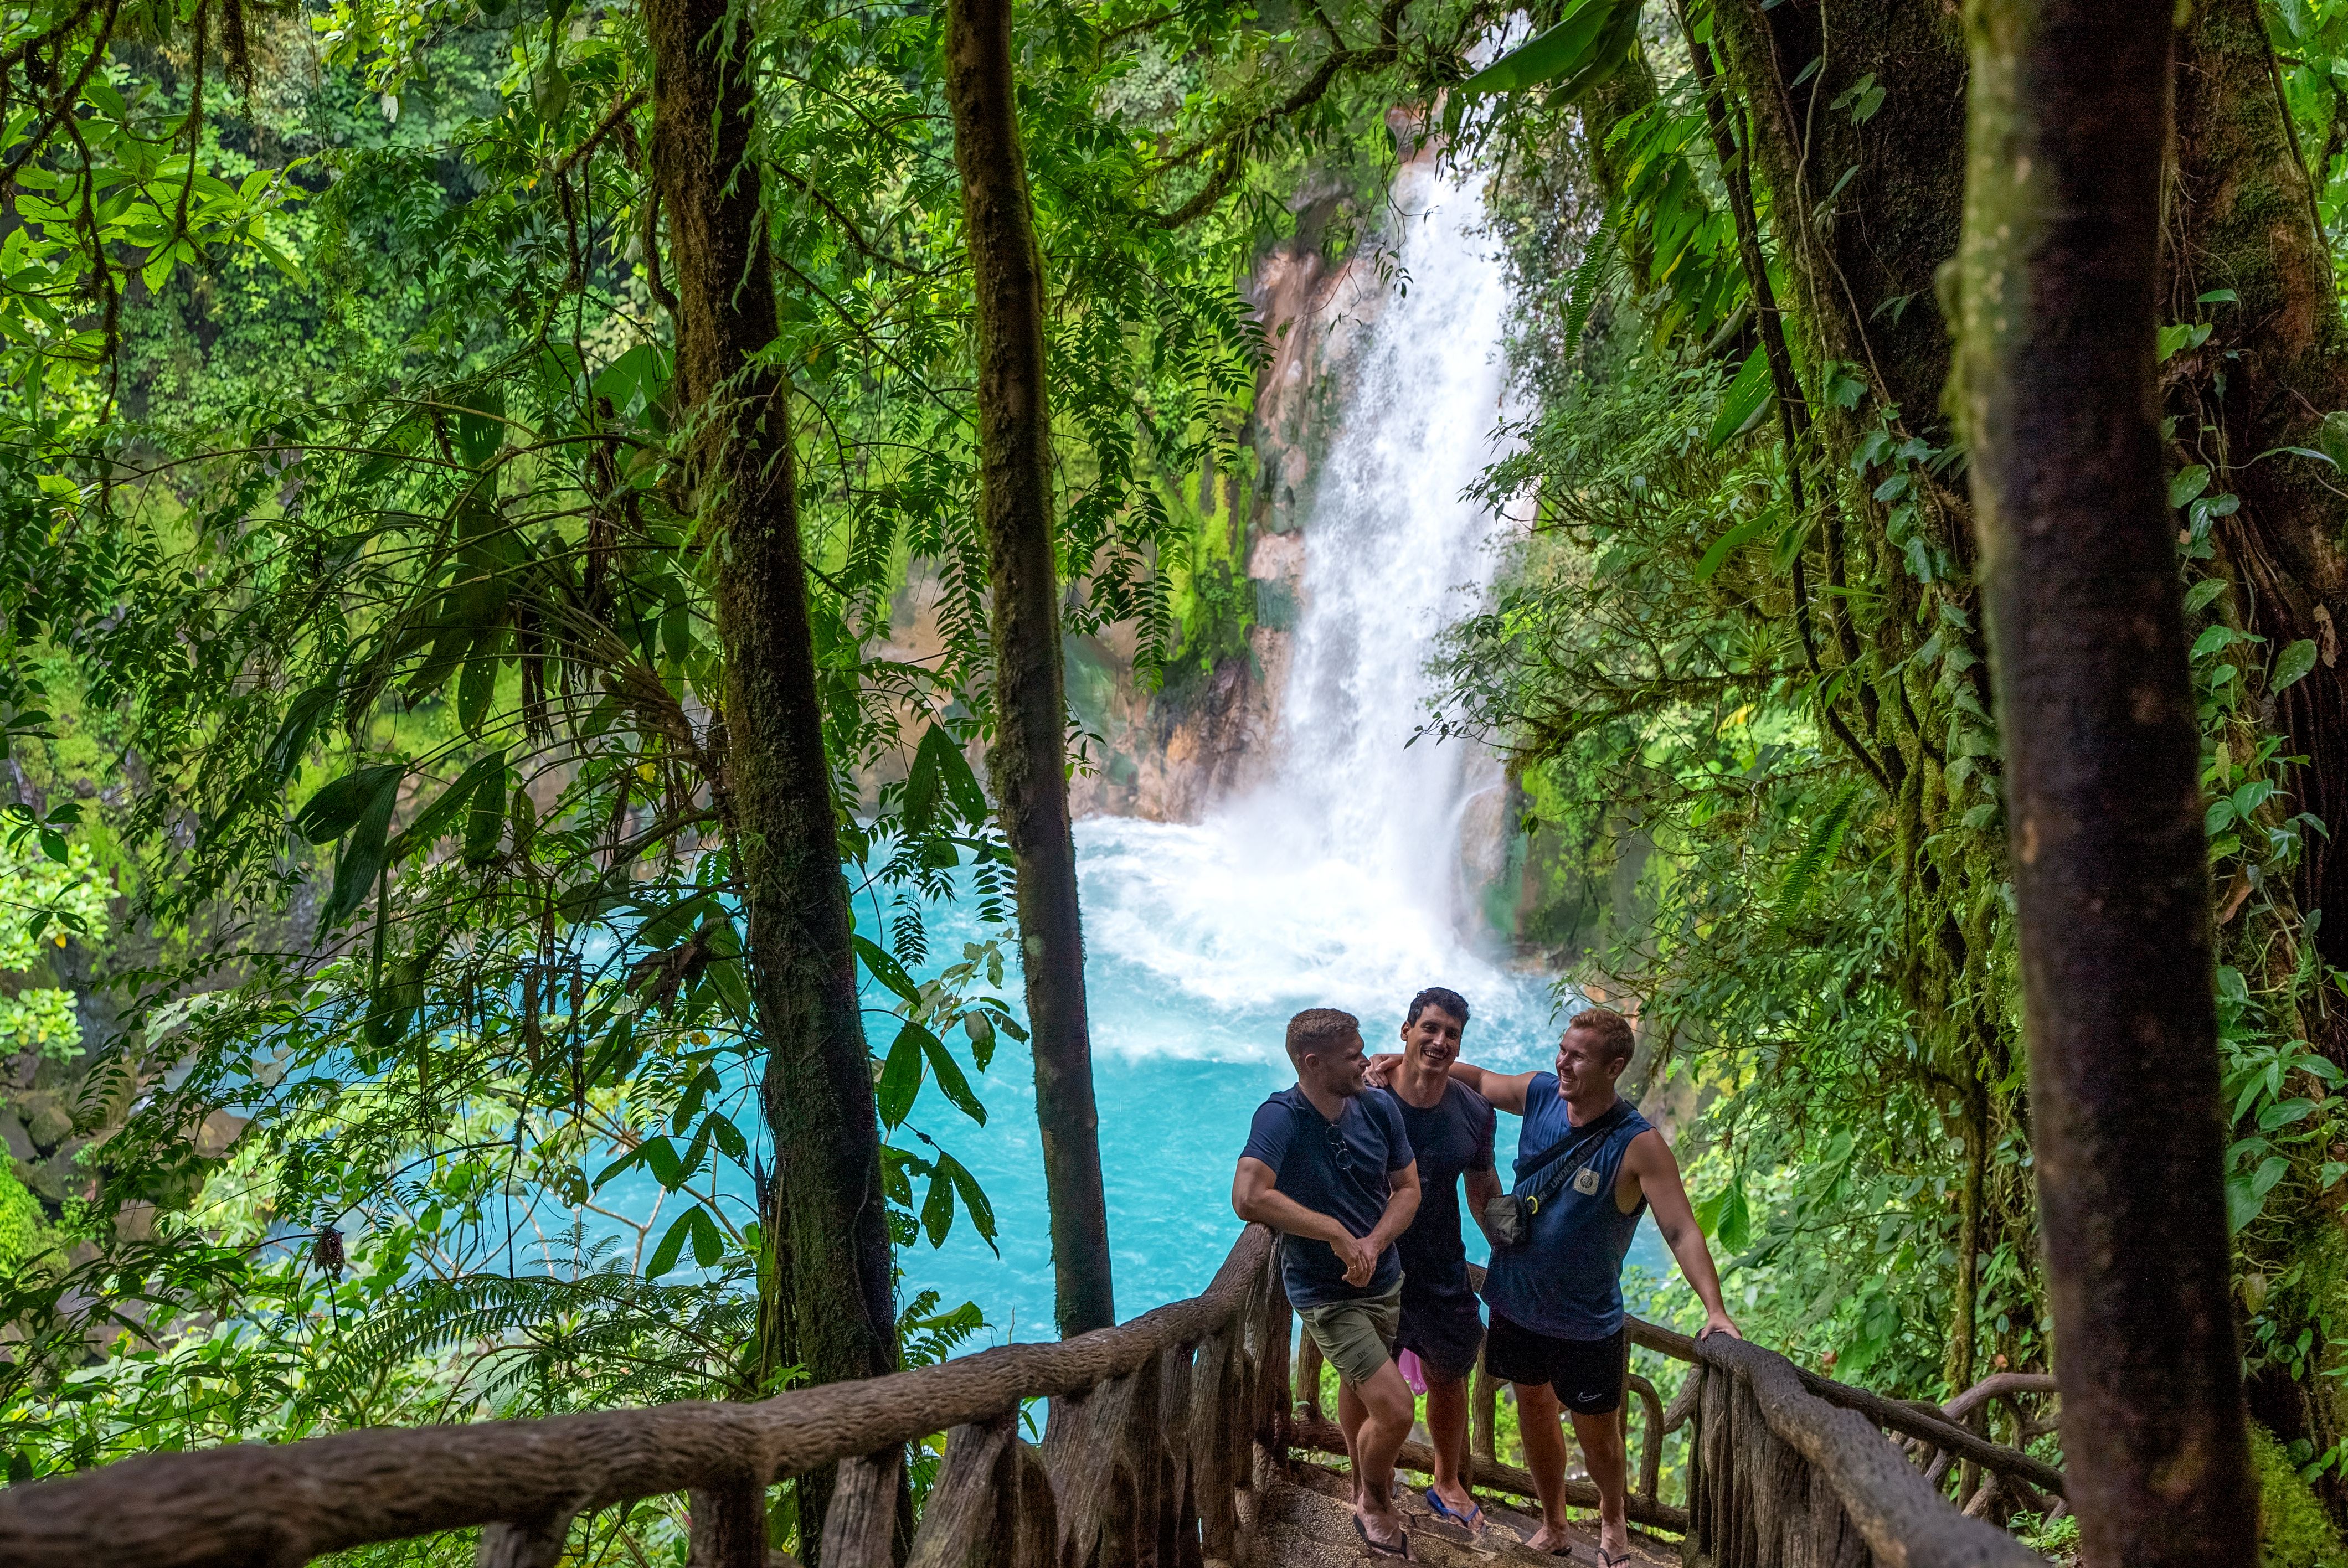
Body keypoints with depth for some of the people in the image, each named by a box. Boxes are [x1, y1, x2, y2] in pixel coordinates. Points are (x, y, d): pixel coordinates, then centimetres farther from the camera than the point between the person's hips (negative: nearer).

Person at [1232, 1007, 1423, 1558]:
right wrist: (1336, 1234, -33)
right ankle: (1374, 1499, 19)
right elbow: (1248, 1198, -39)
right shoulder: (1281, 1117, -26)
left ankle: (1364, 1486, 54)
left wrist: (1373, 1243, -19)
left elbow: (1408, 1189, -1)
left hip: (1383, 1279, 6)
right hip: (1326, 1294, -6)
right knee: (1395, 1410, -11)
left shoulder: (1379, 1109, -9)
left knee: (1358, 1384, 28)